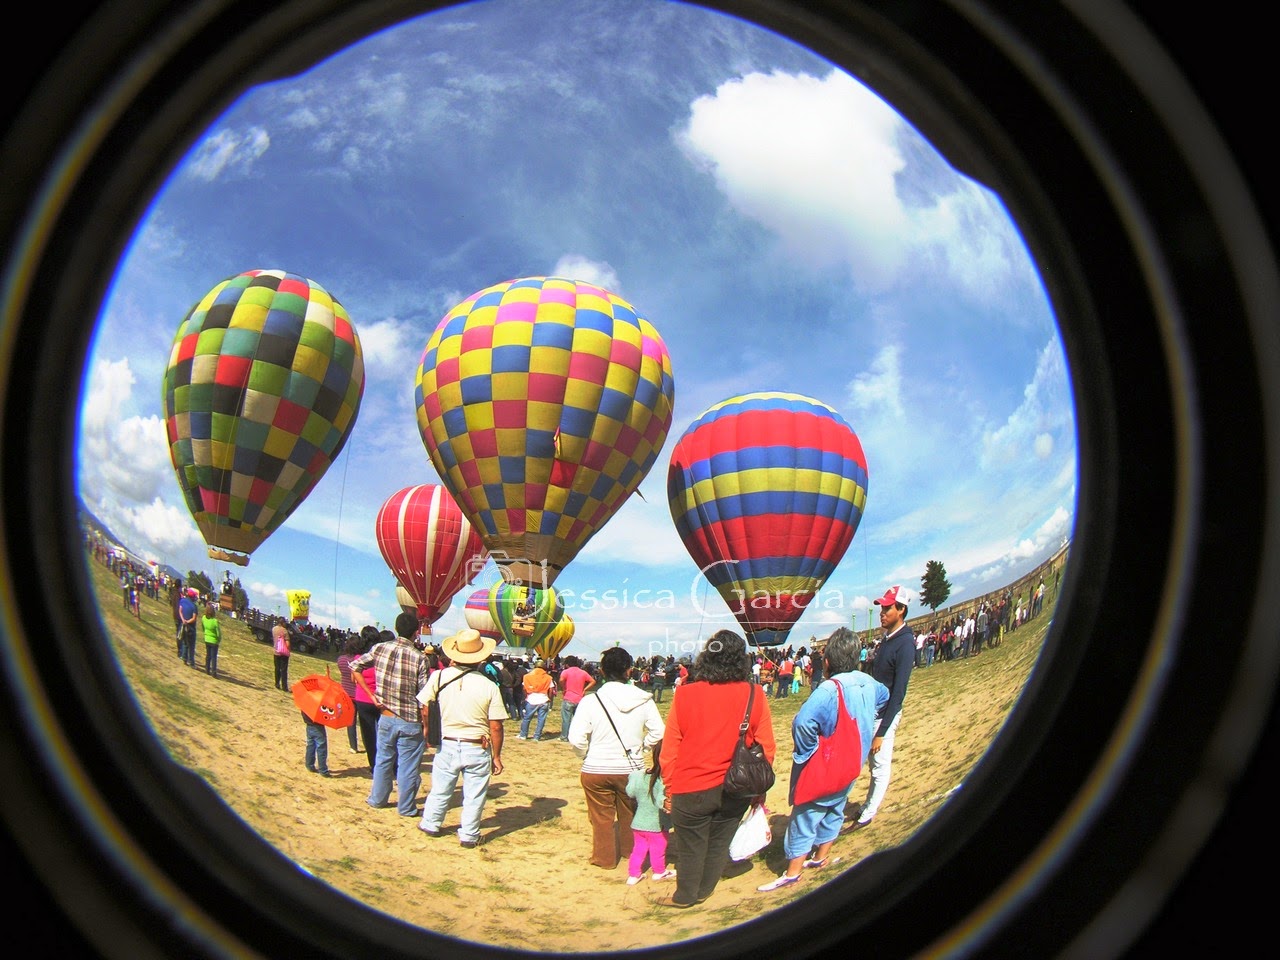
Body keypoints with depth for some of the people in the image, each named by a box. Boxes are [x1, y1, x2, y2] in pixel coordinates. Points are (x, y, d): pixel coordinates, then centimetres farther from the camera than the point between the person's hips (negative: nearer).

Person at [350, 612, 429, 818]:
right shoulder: (419, 658, -16)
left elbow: (355, 667, 3)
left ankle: (377, 799, 35)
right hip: (410, 722, -4)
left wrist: (371, 695, 2)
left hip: (386, 718, 4)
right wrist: (426, 726, -4)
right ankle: (406, 807, 21)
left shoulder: (379, 648, -5)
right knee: (408, 766, 10)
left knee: (383, 760, 21)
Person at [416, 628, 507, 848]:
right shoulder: (489, 686, -12)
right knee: (474, 795, 11)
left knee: (440, 788, 20)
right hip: (478, 748, -2)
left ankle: (430, 824, 36)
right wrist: (496, 756, 1)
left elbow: (424, 707, -1)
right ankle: (469, 835, 19)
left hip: (448, 745, 2)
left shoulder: (439, 677, -8)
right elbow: (496, 726, -10)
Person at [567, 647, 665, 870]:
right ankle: (630, 851, 41)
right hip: (631, 769, 2)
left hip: (596, 770, -2)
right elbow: (658, 733, -7)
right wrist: (639, 747, 8)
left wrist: (588, 756, 2)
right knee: (629, 814, 24)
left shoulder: (590, 700, -16)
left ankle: (604, 858, 27)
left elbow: (576, 739, -17)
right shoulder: (643, 699, -10)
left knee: (602, 818, 15)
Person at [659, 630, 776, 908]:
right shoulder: (755, 696, -10)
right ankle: (704, 890, 36)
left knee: (690, 845, 15)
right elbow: (766, 747, -2)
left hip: (691, 789, -2)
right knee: (719, 843, 20)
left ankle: (685, 896, 32)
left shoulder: (685, 695, -13)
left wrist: (669, 789, 5)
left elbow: (669, 750, -7)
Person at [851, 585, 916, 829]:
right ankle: (867, 807, 28)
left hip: (885, 716, -8)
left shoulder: (905, 643, -20)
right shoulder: (886, 639, 7)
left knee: (880, 767, 3)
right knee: (874, 764, 17)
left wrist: (881, 732, -21)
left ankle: (867, 816, 13)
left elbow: (898, 693, -21)